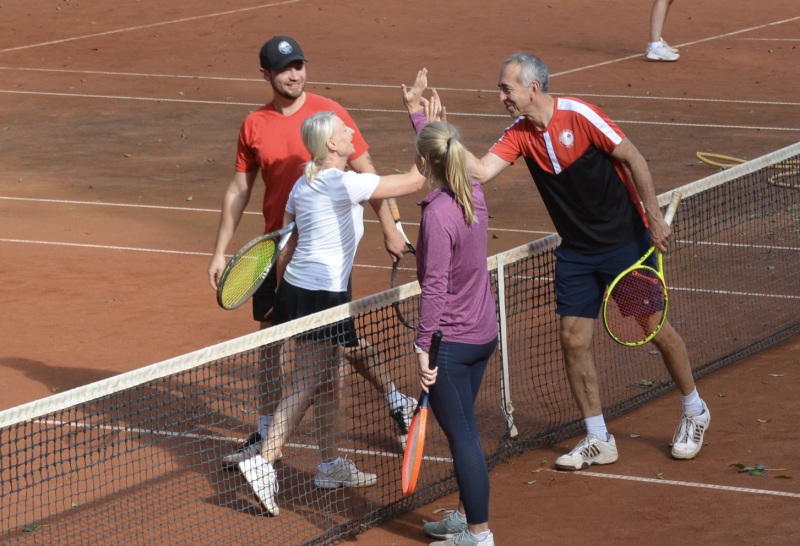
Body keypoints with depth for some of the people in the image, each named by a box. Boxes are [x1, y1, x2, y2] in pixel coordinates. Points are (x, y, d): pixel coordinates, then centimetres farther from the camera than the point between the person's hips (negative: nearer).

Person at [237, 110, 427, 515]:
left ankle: (331, 465, 24)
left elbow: (285, 245, 14)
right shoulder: (345, 183, -17)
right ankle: (264, 463, -13)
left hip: (296, 286, 9)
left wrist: (282, 294, 22)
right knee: (305, 385, -8)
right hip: (322, 295, -9)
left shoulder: (303, 184, 9)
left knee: (328, 380, 17)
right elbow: (414, 182, -14)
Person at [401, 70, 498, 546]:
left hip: (452, 341, -9)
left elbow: (435, 287, -24)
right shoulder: (472, 193, 1)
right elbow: (443, 152, 24)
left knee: (462, 435, 0)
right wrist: (418, 112, 34)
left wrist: (424, 347, -20)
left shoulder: (438, 215, -23)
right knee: (464, 429, 21)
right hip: (484, 333, 9)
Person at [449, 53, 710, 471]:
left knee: (655, 329, 5)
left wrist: (654, 218, -15)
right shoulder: (519, 135, -2)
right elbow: (481, 171, -12)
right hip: (576, 252, 5)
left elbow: (633, 159, -14)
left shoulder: (578, 116, -19)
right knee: (573, 339, -1)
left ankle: (694, 412, 28)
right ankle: (598, 441, 11)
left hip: (625, 241, -5)